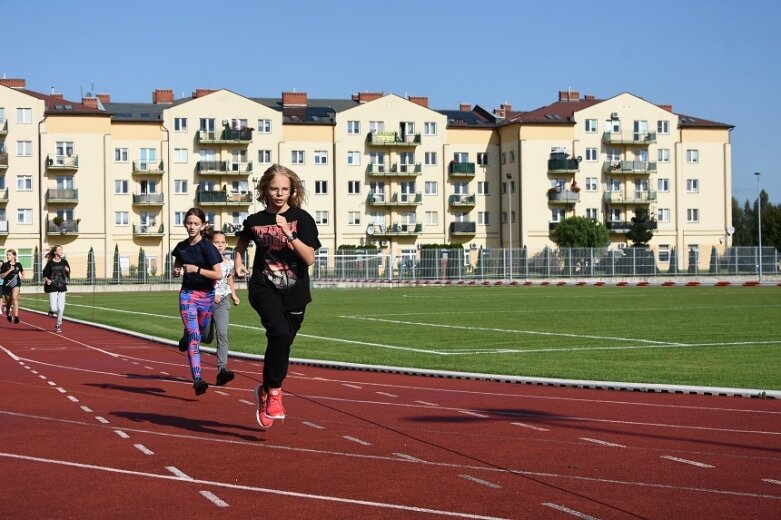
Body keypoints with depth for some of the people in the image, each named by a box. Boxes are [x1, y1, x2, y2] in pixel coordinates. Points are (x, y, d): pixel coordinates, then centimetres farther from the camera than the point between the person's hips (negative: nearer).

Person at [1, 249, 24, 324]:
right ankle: (8, 314, 48)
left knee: (14, 298, -27)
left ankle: (16, 316, -34)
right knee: (9, 302, 15)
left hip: (16, 285, -1)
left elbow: (22, 272, 22)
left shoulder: (18, 265, 1)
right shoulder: (5, 265, -4)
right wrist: (9, 270, -23)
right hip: (6, 285, 1)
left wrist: (22, 277, 1)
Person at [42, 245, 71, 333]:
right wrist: (47, 280, -20)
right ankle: (51, 311, 26)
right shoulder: (50, 263, -6)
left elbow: (68, 276, 9)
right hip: (53, 287, -3)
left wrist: (67, 271, -12)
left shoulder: (64, 262, 4)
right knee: (54, 308, -11)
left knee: (61, 308, 1)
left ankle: (58, 325, 19)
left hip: (62, 287, 3)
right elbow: (45, 275, -1)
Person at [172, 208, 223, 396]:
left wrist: (197, 269, -24)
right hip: (187, 294, 1)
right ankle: (197, 379, -21)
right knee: (193, 335, -12)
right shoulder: (181, 247, 3)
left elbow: (218, 275, -16)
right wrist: (177, 272, 2)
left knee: (200, 334, 13)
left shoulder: (207, 247, -11)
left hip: (206, 295, -1)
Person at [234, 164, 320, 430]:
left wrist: (289, 234, -24)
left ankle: (265, 391, 32)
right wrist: (238, 262, 4)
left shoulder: (301, 218, -4)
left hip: (295, 292, 1)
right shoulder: (255, 221, 1)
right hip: (264, 288, -1)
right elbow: (242, 243, 23)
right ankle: (274, 392, -14)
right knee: (280, 333, -27)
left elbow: (309, 258, -13)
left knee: (281, 344, 8)